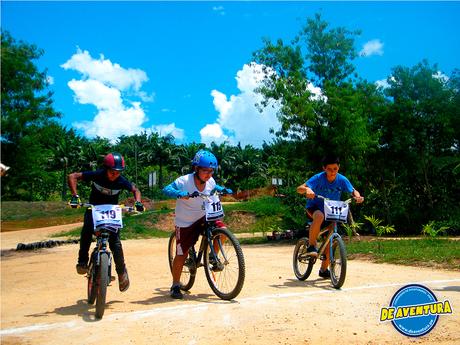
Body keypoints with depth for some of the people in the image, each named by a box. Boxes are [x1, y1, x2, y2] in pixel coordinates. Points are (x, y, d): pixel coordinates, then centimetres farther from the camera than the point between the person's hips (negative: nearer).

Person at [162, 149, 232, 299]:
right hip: (185, 223, -4)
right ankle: (175, 286, 20)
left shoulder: (210, 182, -8)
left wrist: (224, 189, -4)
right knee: (181, 255, 0)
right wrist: (180, 194, -46)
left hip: (203, 218, 4)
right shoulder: (184, 181, -24)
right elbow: (166, 189, -28)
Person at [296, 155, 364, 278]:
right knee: (319, 216, -39)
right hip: (314, 208, -3)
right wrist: (307, 190, -49)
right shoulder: (318, 178, -19)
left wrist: (357, 196, -24)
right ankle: (311, 245, -22)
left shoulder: (342, 180, -10)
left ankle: (324, 269, 16)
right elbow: (299, 188, -26)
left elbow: (353, 191, 0)